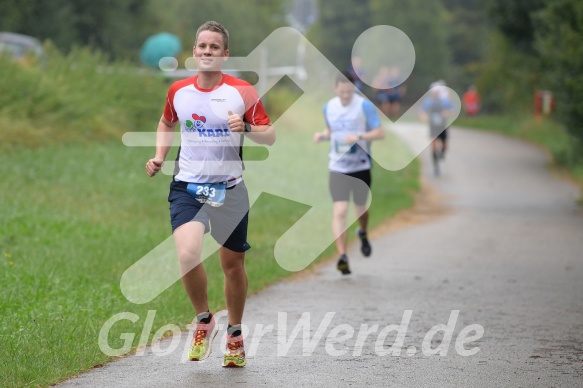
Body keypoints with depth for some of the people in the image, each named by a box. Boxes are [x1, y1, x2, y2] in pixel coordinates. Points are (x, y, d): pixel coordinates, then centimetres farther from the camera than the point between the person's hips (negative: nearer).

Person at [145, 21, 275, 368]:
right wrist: (159, 157, 9)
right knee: (188, 255, -23)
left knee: (233, 264, 9)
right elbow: (167, 124, 24)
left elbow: (270, 136, -4)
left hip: (229, 189, 0)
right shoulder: (179, 91, 3)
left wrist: (246, 128, -24)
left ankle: (235, 334, 31)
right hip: (187, 187, 1)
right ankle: (204, 320, 2)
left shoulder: (242, 91, -5)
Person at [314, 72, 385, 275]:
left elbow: (380, 133, -9)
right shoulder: (329, 107, 4)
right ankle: (342, 256, -18)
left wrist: (359, 137, -25)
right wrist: (322, 135, -1)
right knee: (339, 211, -13)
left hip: (361, 167, -2)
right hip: (338, 167, 2)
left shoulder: (364, 106, -9)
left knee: (360, 209, 11)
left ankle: (363, 234, 46)